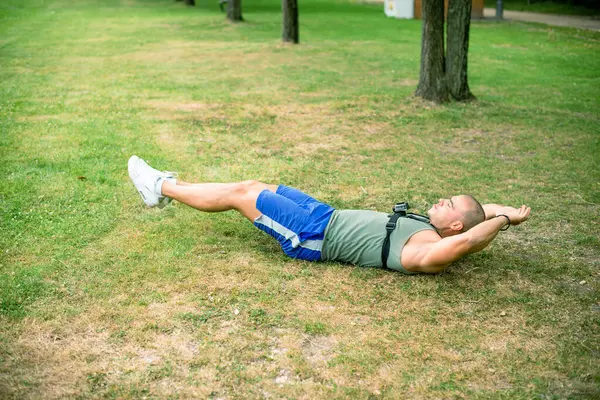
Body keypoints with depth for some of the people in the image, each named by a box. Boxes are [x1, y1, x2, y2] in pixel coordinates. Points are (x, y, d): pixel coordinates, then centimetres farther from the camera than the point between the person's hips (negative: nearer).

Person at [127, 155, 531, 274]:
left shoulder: (428, 249, -24)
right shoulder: (431, 228, 2)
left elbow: (469, 239, -42)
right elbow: (479, 208, 14)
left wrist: (505, 219, -27)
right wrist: (505, 213, -4)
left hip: (317, 236, -9)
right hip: (327, 217, 9)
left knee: (240, 194, -2)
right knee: (253, 185, 13)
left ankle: (162, 188, 17)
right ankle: (170, 187, 29)